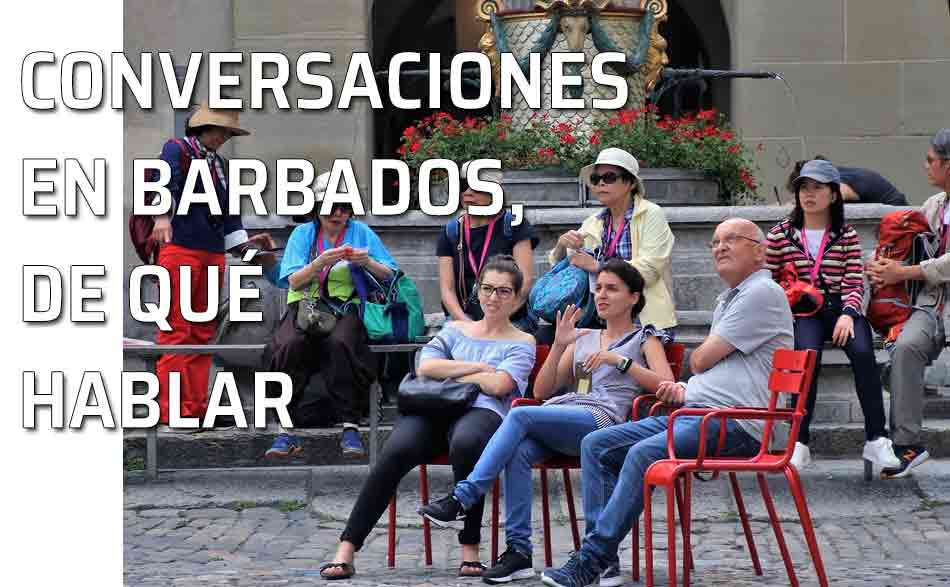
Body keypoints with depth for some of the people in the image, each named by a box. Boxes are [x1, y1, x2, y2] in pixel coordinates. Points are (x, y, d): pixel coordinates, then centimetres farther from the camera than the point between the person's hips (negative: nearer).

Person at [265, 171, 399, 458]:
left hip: (346, 308, -1)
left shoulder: (361, 232, 11)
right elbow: (293, 281, 1)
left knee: (340, 343, -36)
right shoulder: (303, 233, 12)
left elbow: (390, 275, 7)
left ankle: (350, 427, -32)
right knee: (289, 344, -33)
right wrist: (321, 262, -15)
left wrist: (368, 263, -13)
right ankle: (288, 430, -30)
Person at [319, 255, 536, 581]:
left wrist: (450, 372, 9)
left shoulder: (522, 343, 20)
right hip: (432, 409, 3)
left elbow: (498, 385, 0)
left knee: (465, 442, -42)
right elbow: (425, 367, 10)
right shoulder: (455, 330, 29)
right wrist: (478, 367, 6)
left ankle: (470, 551, -33)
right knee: (396, 452, -30)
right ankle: (346, 551, -32)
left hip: (482, 411, -3)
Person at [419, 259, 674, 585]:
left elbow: (667, 385, -2)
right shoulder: (582, 340, 31)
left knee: (520, 415, -30)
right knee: (518, 452, -31)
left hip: (602, 420, -5)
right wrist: (559, 346, 9)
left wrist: (620, 360, -8)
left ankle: (462, 499, -32)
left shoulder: (644, 339, 18)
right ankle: (519, 551, -32)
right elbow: (542, 391, 23)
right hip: (560, 416, 5)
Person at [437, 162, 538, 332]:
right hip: (463, 316, 3)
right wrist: (465, 322, -12)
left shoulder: (513, 225, 2)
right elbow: (447, 288, 5)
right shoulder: (451, 232, 11)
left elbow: (526, 280, -5)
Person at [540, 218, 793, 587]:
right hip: (695, 412, 10)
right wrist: (686, 390, 10)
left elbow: (702, 360, -9)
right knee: (596, 445, -1)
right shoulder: (728, 300, 26)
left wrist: (696, 360, 15)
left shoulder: (763, 293, -7)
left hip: (734, 423, -10)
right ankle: (604, 550, -9)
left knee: (643, 454, -31)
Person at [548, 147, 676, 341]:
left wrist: (596, 266, -14)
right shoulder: (592, 224, 15)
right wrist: (561, 245, -7)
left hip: (648, 319, -5)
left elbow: (648, 269, -13)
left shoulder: (652, 215, -1)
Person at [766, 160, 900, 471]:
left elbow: (854, 283, 2)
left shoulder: (847, 235, 11)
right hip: (802, 312, -1)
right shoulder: (781, 234, 11)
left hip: (842, 309, 1)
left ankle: (876, 440, -25)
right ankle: (799, 443, -31)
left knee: (863, 353, -29)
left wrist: (848, 314, -16)